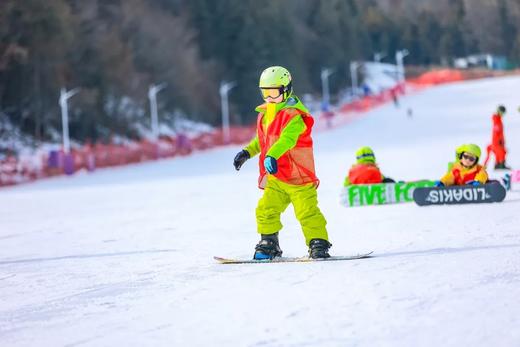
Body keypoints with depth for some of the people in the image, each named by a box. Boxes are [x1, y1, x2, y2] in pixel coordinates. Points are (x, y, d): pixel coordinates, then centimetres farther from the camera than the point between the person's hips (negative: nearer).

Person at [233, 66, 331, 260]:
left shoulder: (293, 115, -15)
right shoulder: (265, 114, 12)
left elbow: (287, 138, -34)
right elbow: (261, 139, 29)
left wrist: (272, 156, -48)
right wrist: (247, 152, 19)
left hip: (298, 174, -8)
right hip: (275, 176, 8)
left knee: (307, 211, -7)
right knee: (266, 210, 5)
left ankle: (319, 244, 0)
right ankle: (269, 244, 17)